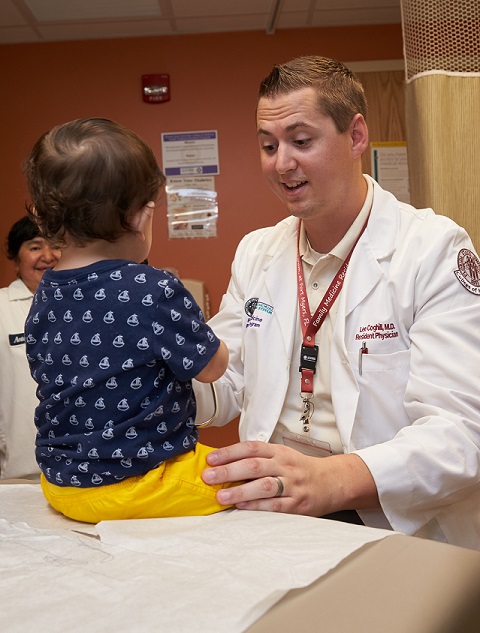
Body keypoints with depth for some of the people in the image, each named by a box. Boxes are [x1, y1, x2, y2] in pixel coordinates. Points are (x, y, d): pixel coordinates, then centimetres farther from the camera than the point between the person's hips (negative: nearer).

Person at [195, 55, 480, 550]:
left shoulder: (437, 249, -9)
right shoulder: (256, 253, 12)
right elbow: (226, 383, 11)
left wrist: (335, 479, -35)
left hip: (403, 530, -5)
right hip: (269, 509, 6)